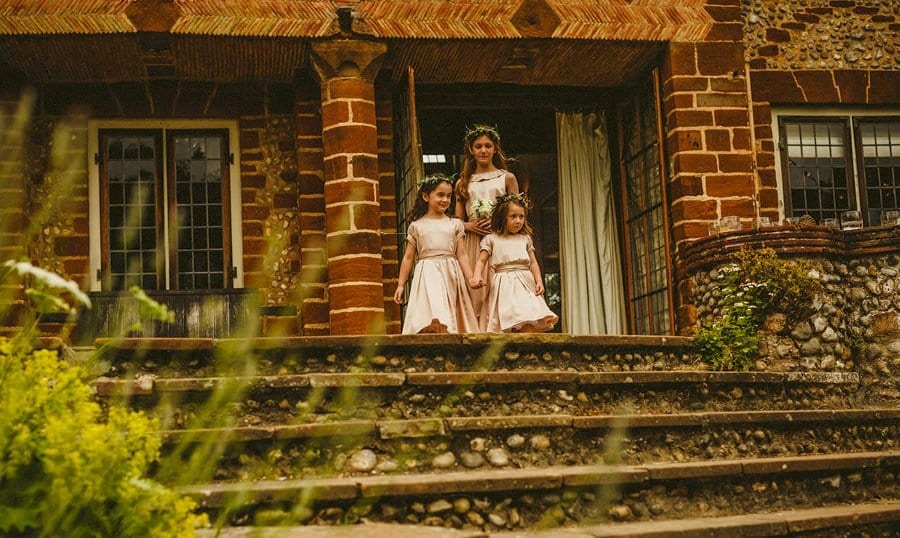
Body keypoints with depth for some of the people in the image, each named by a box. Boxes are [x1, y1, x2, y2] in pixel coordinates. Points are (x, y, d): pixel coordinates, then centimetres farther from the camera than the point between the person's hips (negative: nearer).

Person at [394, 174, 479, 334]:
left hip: (451, 275, 2)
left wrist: (471, 278, -2)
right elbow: (408, 257, 11)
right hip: (428, 275, -2)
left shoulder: (455, 224, 11)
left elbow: (462, 254, 9)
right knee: (434, 317, -19)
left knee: (452, 319, -4)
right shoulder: (416, 226, 8)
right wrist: (400, 284, 9)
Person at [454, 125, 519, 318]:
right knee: (475, 295, -5)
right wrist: (470, 226, -6)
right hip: (472, 245, 1)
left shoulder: (507, 178, 10)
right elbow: (457, 221, 14)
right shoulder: (463, 183, 15)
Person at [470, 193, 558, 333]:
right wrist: (477, 276, -16)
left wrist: (539, 281, 2)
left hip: (525, 285, 2)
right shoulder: (491, 239, 8)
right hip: (503, 287, -2)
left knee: (529, 326, -15)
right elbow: (481, 260, 4)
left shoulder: (525, 238, 16)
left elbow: (533, 262, 16)